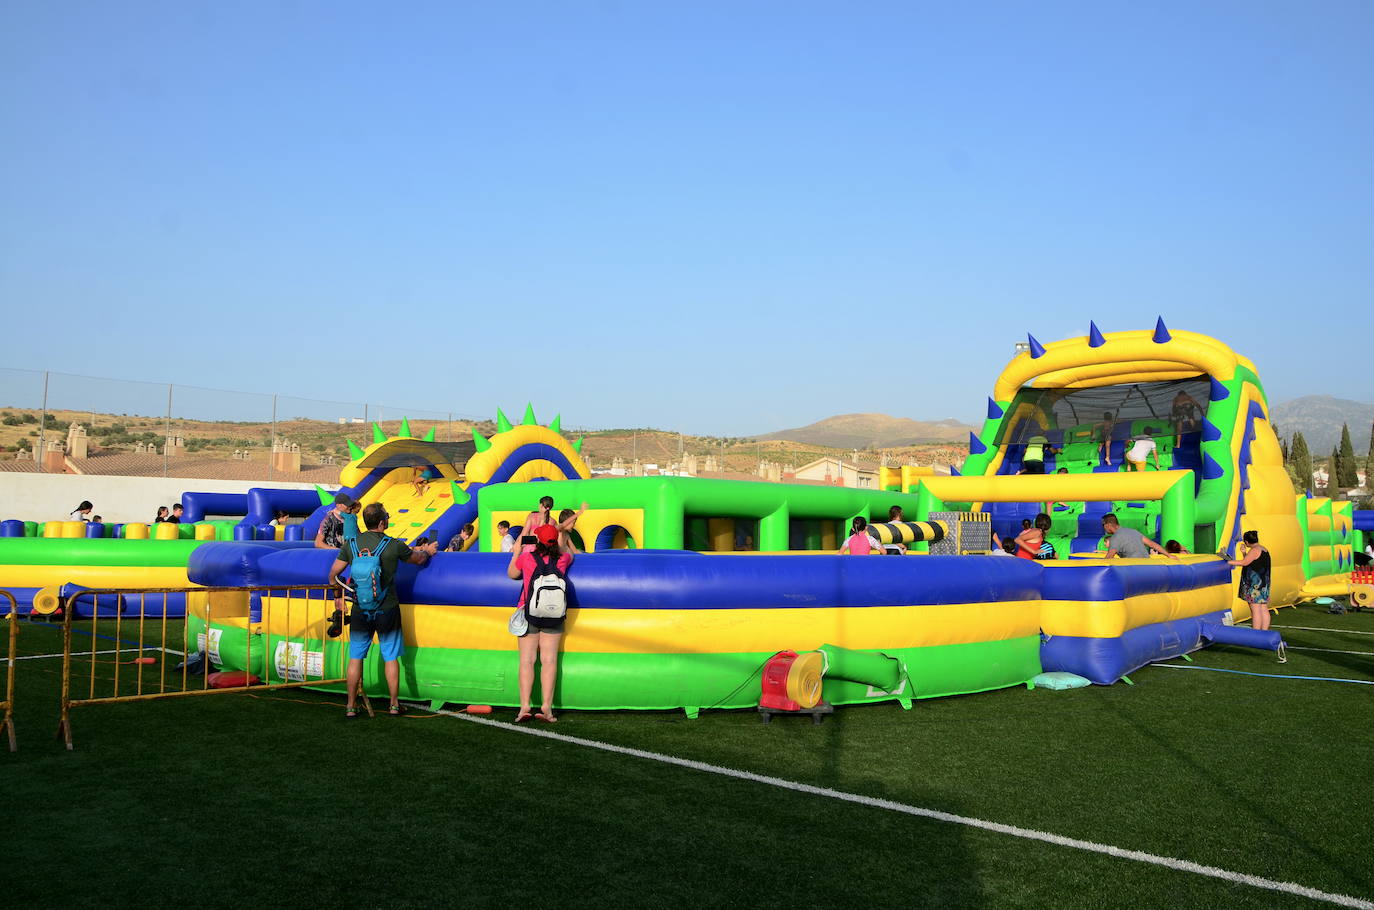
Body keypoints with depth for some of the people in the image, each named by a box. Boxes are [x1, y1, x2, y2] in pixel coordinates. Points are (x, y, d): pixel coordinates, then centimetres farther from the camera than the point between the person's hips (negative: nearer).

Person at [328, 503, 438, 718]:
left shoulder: (351, 544, -3)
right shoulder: (394, 545, -10)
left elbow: (333, 574, 3)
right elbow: (418, 559, 7)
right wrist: (427, 551, 29)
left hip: (360, 611, 2)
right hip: (387, 610, -2)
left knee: (355, 658, 10)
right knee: (391, 658, 8)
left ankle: (351, 706, 14)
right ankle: (394, 705, 15)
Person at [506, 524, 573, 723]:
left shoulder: (526, 557, -6)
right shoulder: (562, 559, -1)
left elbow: (512, 574, 12)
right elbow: (570, 555, 24)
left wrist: (516, 552, 23)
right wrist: (557, 538, 32)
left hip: (529, 614, -1)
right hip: (554, 617, 1)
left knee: (527, 660, 0)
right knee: (549, 660, 0)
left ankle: (524, 706, -6)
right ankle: (547, 707, -5)